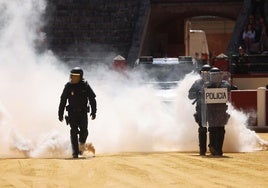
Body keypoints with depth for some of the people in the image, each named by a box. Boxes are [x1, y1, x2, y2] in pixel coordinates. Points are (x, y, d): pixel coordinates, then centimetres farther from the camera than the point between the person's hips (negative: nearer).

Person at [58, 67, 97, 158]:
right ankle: (75, 152, -5)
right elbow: (63, 101, 3)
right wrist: (60, 114, 2)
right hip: (72, 113, 0)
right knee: (74, 132, -8)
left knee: (84, 131, -10)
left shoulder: (85, 86, -2)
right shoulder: (68, 86, -1)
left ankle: (81, 145, 21)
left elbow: (92, 99, 4)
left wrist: (93, 112, -2)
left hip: (83, 113, 0)